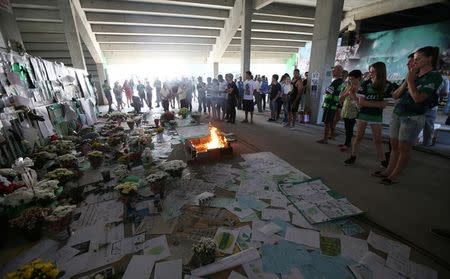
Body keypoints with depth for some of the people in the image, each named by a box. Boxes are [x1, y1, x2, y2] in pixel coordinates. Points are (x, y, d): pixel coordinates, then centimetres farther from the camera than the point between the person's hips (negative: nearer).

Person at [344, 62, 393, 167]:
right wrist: (378, 104, -12)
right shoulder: (365, 84, -7)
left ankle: (383, 161, 12)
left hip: (377, 116, 1)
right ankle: (353, 157, 11)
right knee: (359, 137, 2)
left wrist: (368, 103, -14)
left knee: (378, 140, 4)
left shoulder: (388, 85, -3)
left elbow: (384, 104, -6)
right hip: (363, 114, -1)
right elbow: (361, 102, -10)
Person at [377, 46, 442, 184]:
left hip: (413, 118, -6)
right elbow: (395, 95, 11)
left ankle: (394, 176, 6)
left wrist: (410, 80, -7)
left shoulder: (434, 76, -5)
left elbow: (418, 98, -17)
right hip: (397, 114, 7)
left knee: (403, 148, -1)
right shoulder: (414, 75, 15)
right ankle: (388, 171, 17)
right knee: (394, 146, 9)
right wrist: (406, 81, -2)